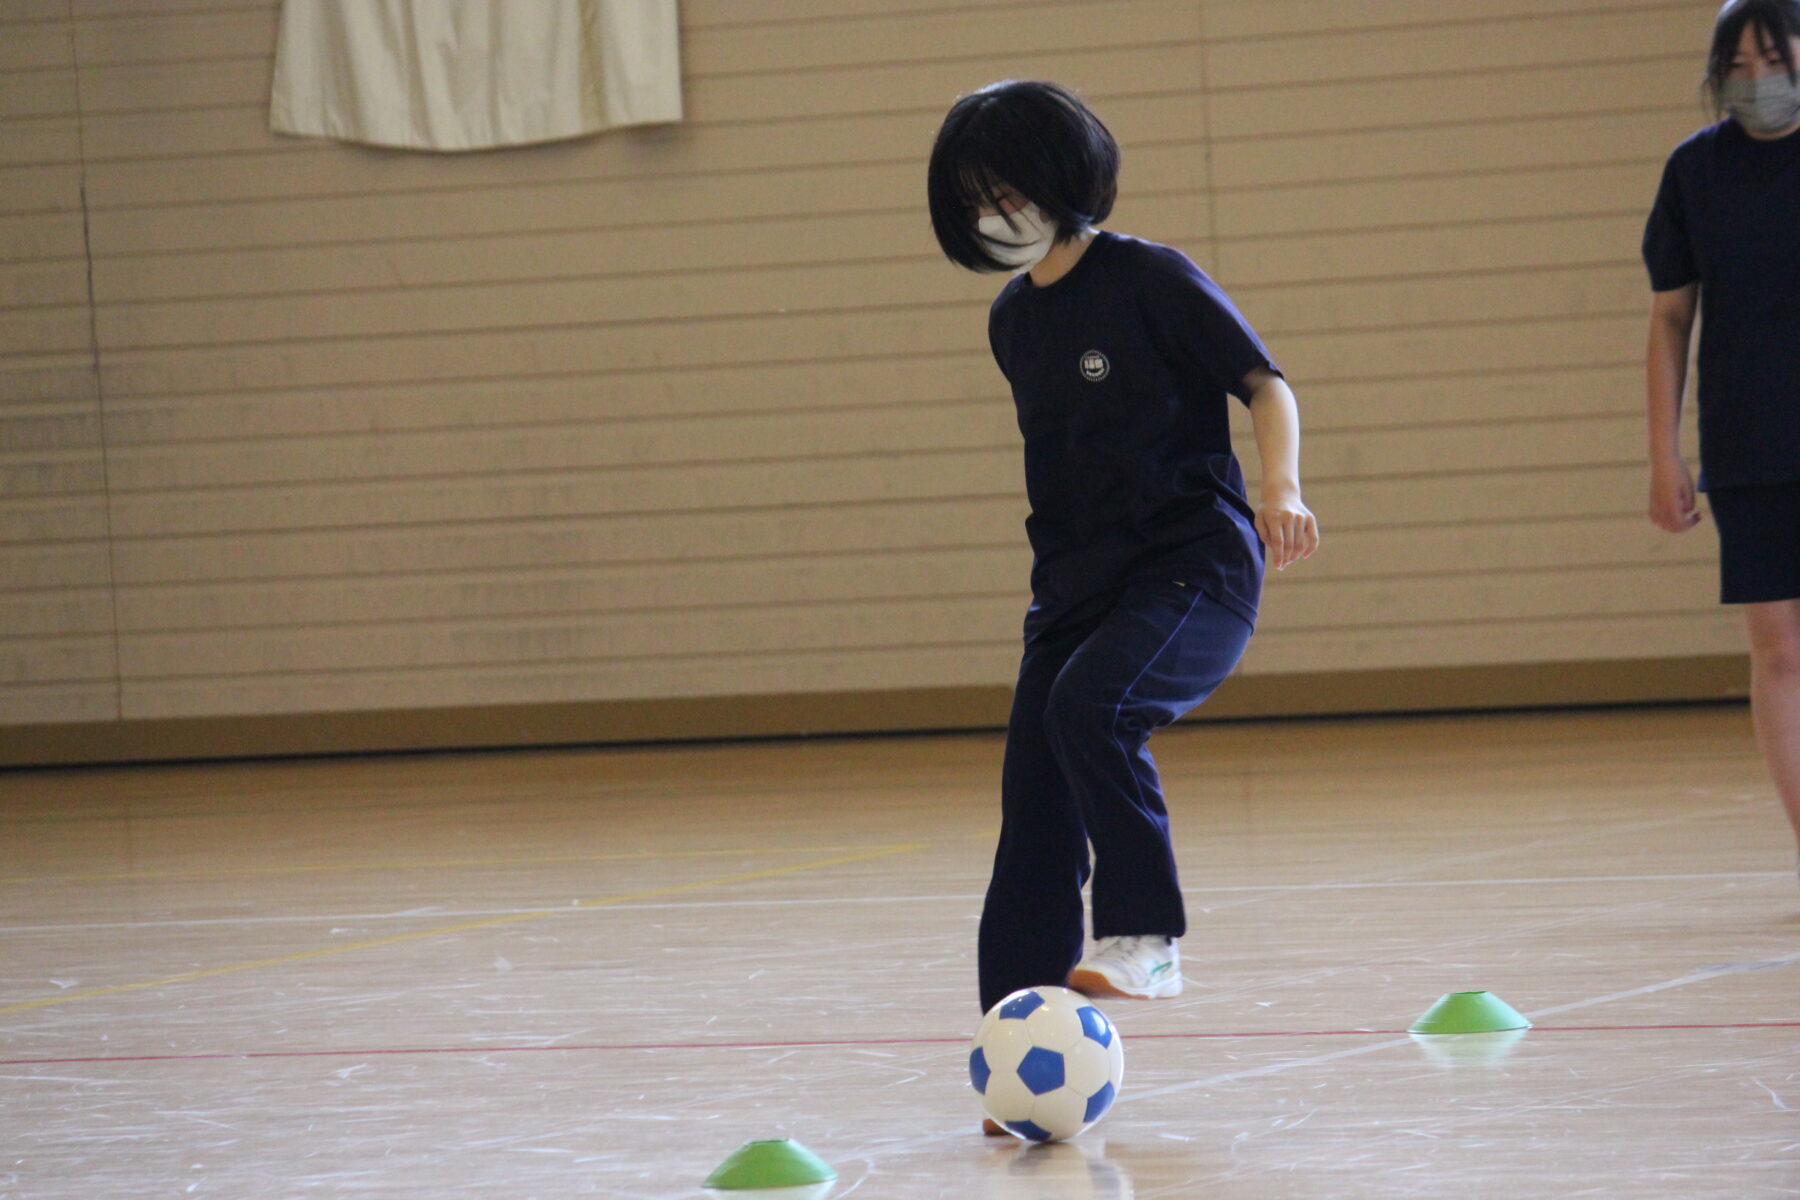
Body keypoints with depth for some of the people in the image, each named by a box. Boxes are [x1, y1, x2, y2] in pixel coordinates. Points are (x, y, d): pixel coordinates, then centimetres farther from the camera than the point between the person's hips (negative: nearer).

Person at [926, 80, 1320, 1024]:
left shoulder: (1149, 279, -8)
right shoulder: (1012, 320, 12)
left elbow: (1266, 386, -7)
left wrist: (1281, 489, -23)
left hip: (1193, 565, -7)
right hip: (1074, 583, 7)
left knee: (1090, 705, -33)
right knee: (1035, 813, 0)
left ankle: (1147, 934, -24)